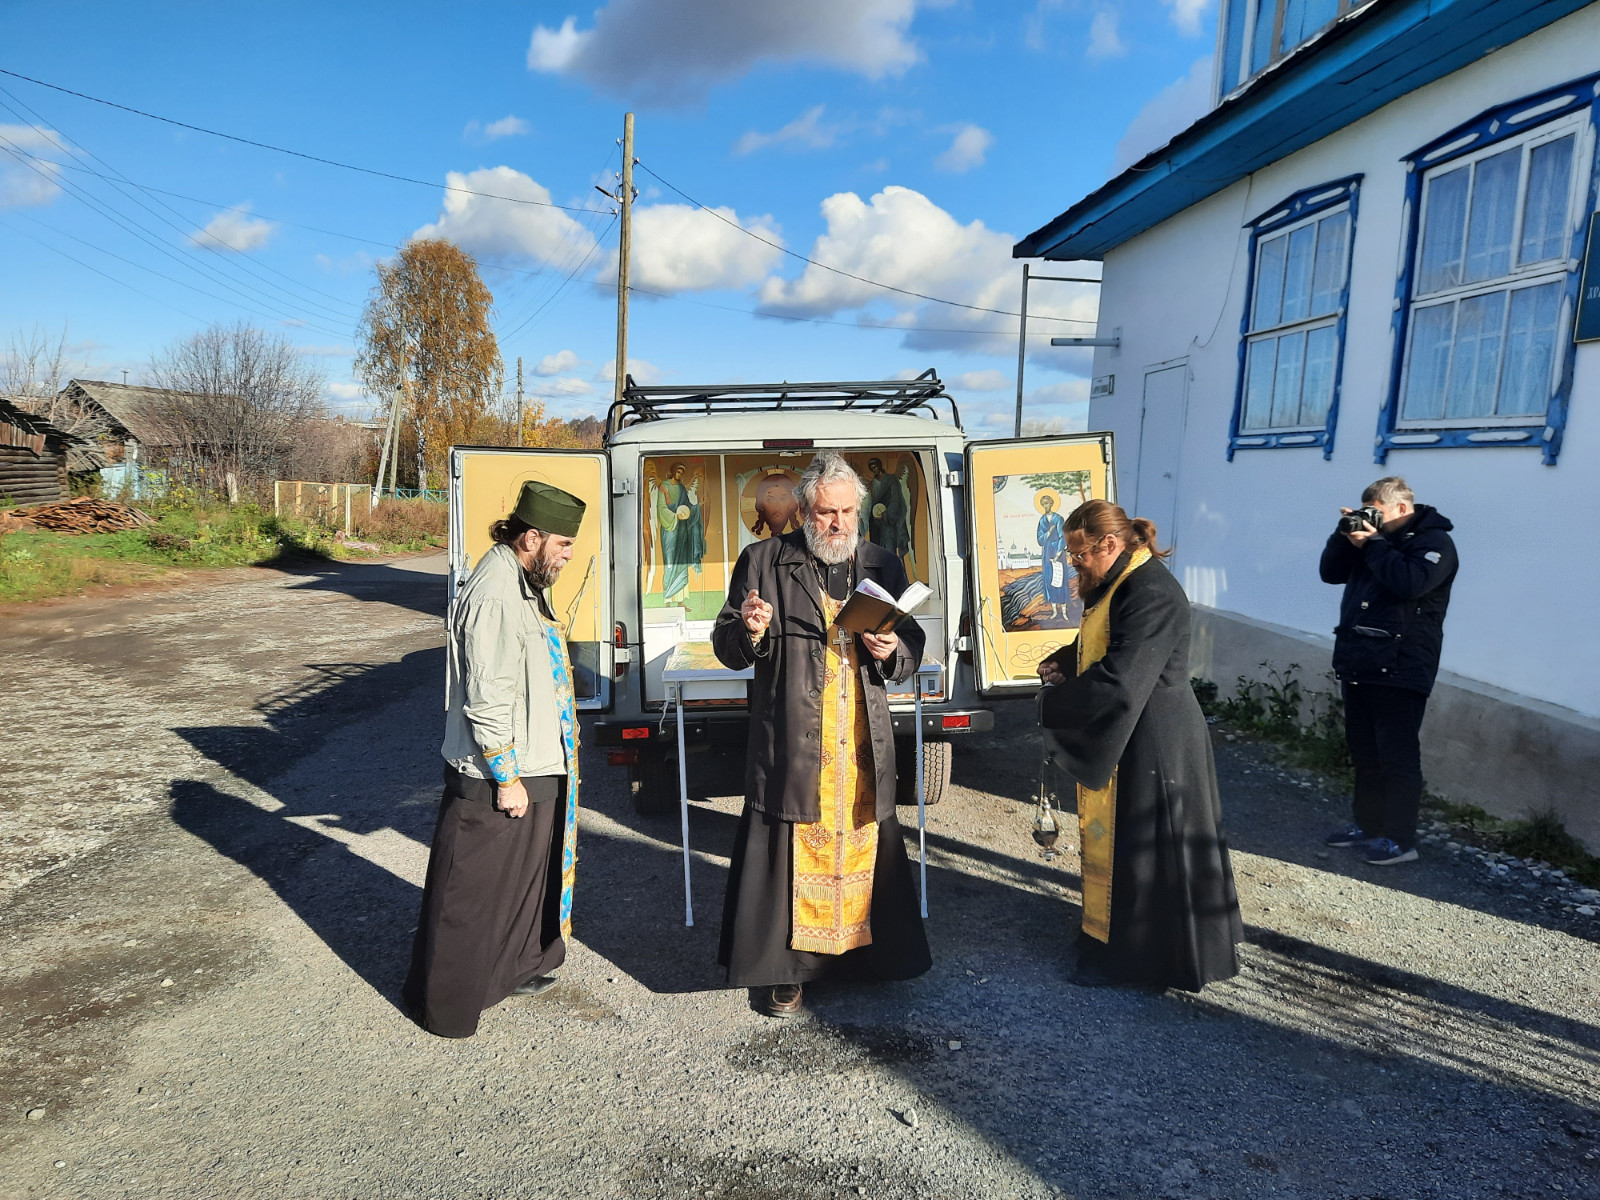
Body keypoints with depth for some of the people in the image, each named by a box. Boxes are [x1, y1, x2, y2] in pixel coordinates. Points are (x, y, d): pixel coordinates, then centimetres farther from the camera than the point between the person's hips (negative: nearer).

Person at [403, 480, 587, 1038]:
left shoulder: (523, 583, 10)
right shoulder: (494, 596, -24)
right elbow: (487, 698, -26)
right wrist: (506, 777, -20)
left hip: (530, 765, 10)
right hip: (495, 778, -10)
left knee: (525, 875, 23)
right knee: (472, 890, 6)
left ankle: (514, 967, 41)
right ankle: (444, 1002, 23)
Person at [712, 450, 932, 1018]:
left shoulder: (884, 566, 11)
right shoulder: (764, 562, 2)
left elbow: (912, 650, 14)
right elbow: (728, 650, 4)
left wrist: (891, 651, -9)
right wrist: (749, 631, -18)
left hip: (864, 748, 3)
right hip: (790, 747, -2)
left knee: (866, 849, 9)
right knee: (788, 854, 1)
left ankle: (870, 952, 28)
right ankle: (782, 969, 17)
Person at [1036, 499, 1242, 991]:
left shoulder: (1150, 594, -24)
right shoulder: (1119, 584, 9)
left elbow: (1117, 682, -28)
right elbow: (1101, 646, 23)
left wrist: (1050, 704, -16)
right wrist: (1060, 662, 4)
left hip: (1149, 744, -10)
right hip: (1124, 738, 10)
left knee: (1140, 846, 4)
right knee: (1112, 838, 20)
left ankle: (1128, 954, 19)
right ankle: (1109, 931, 36)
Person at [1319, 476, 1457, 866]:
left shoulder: (1434, 542, -7)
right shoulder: (1376, 537, 16)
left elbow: (1410, 583, -25)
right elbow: (1331, 573, 14)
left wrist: (1372, 544, -17)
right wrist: (1345, 536, 1)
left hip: (1399, 671, -8)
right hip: (1359, 665, 8)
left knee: (1398, 757, -5)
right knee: (1364, 753, 15)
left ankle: (1400, 840, 1)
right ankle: (1367, 825, 25)